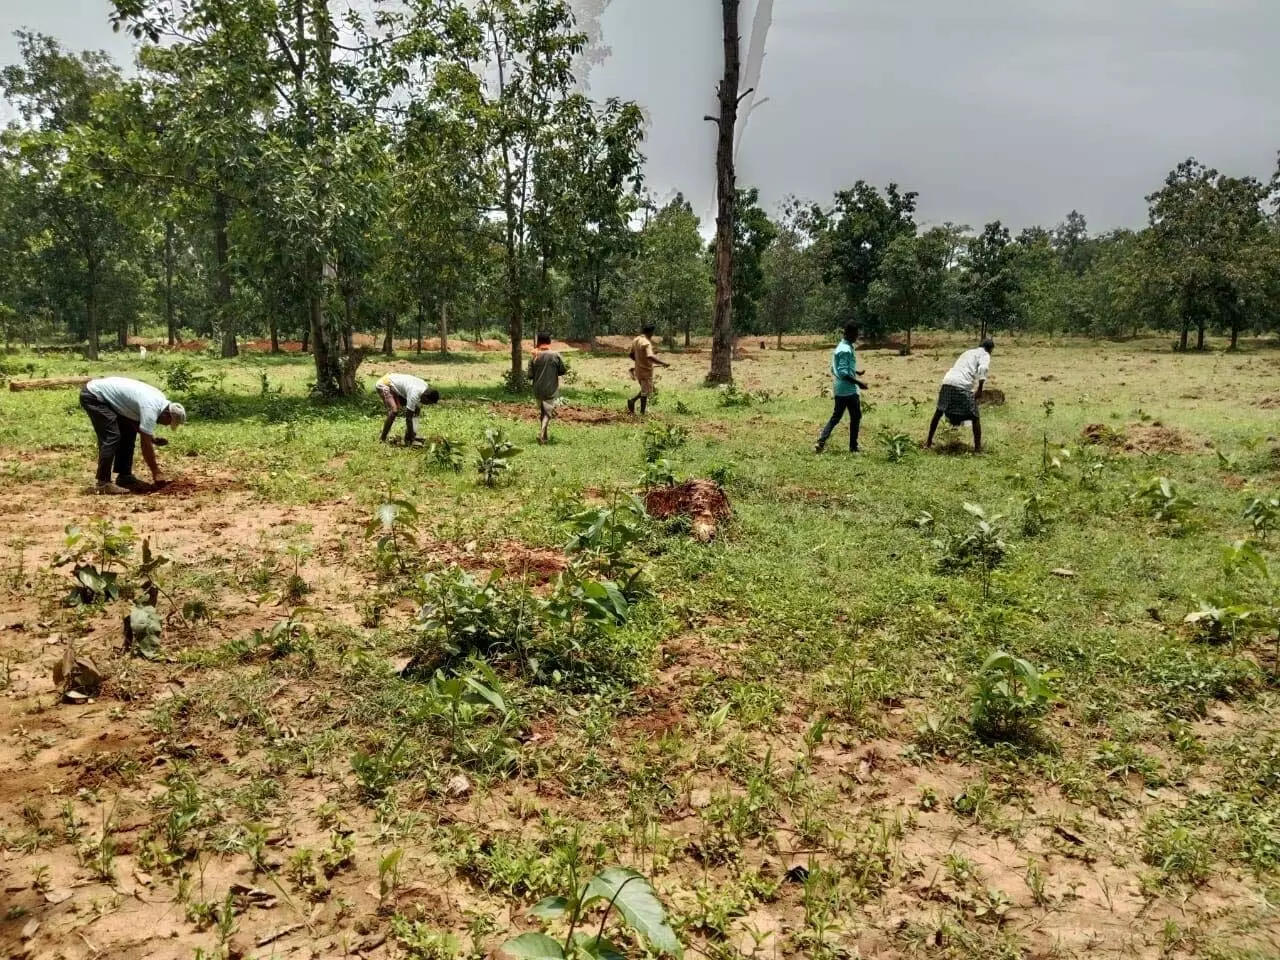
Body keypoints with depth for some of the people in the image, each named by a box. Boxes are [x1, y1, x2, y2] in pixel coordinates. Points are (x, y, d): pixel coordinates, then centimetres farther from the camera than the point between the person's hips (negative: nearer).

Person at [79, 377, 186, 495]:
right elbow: (146, 445, -22)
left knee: (128, 432, 10)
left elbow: (135, 420, 14)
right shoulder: (151, 409, -26)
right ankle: (103, 483, -12)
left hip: (105, 395, 10)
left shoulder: (160, 400, 2)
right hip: (93, 396, -10)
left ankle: (124, 476, 15)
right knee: (112, 437, -16)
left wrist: (153, 438, -1)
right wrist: (156, 473, -15)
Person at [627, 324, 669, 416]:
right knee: (645, 392, 5)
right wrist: (663, 363, -33)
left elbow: (631, 355, 14)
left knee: (645, 391, 22)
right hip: (646, 371, -8)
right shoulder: (646, 343, -21)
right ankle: (643, 413, 10)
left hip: (638, 369, 8)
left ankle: (632, 400, 7)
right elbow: (650, 356, -36)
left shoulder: (635, 340, 6)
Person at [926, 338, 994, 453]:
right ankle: (978, 447, 7)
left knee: (938, 412, 23)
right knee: (975, 417, 8)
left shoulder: (968, 352, 31)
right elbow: (982, 369, -11)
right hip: (963, 386, -6)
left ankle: (929, 441, 28)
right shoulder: (985, 355, 10)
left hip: (948, 382, 6)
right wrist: (980, 390, -11)